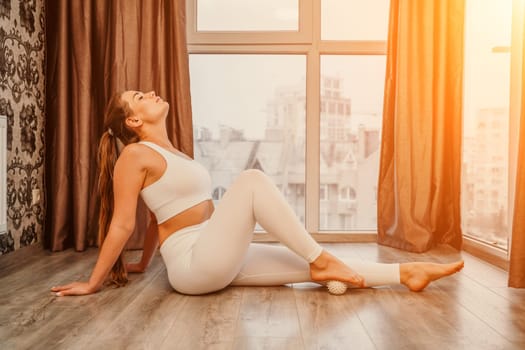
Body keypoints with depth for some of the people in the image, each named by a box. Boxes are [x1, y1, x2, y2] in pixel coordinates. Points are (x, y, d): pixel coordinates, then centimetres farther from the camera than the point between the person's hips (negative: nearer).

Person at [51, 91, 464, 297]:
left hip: (216, 258, 8)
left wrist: (143, 263, 29)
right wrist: (94, 283, -4)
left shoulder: (173, 154, 19)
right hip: (192, 263, -8)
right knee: (252, 180, -23)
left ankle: (407, 272, 1)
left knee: (305, 265, -2)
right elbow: (122, 224, -6)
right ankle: (321, 260, -17)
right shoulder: (135, 155, -7)